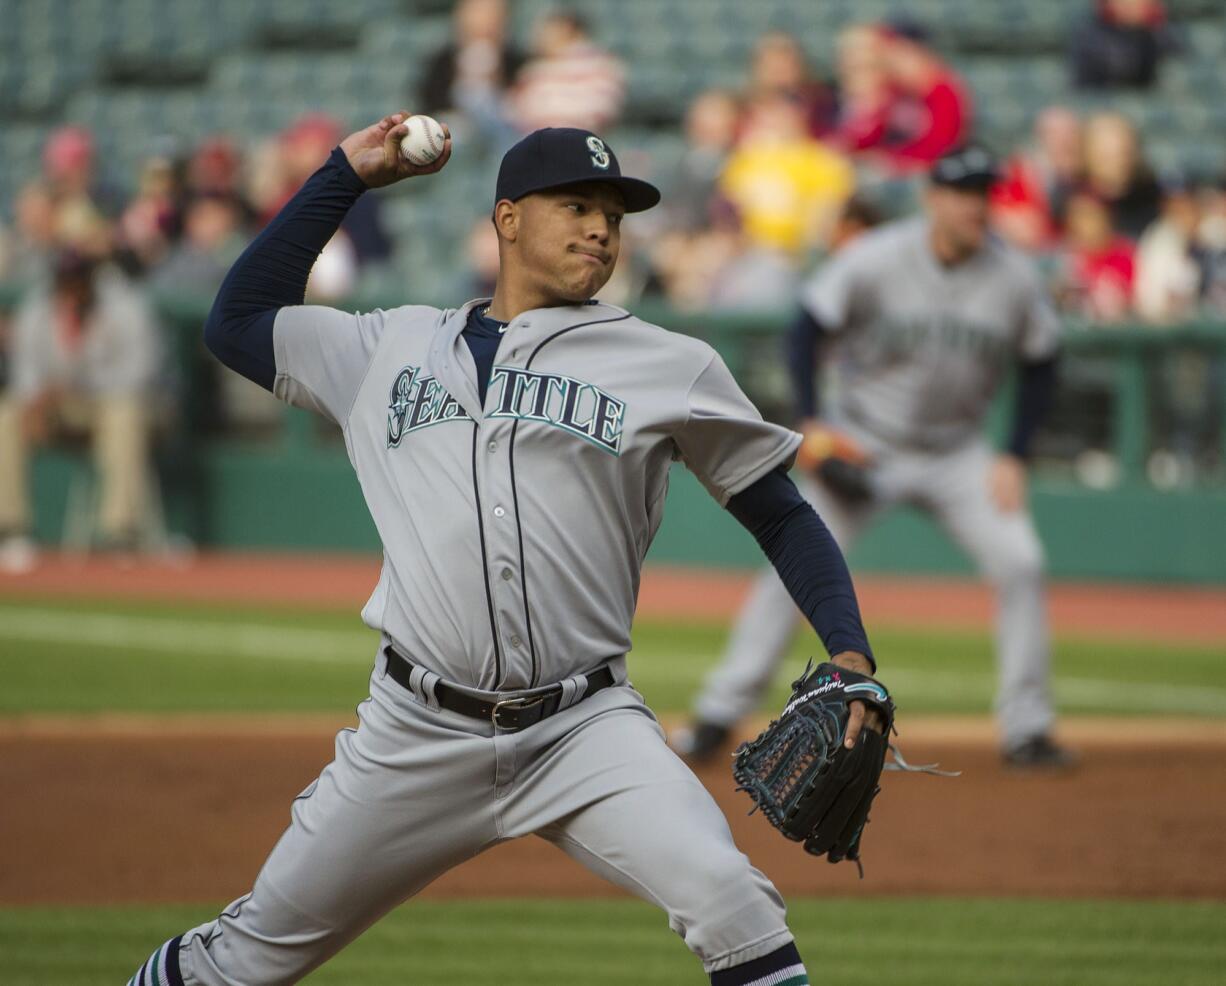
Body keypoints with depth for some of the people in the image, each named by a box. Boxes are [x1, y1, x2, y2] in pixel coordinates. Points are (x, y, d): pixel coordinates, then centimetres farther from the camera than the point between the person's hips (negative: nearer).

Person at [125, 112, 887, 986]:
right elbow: (238, 321, 18)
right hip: (414, 737, 2)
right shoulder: (392, 349, 13)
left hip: (585, 729, -2)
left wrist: (850, 653, -7)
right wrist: (347, 175, 15)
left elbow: (782, 515, 7)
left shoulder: (673, 370, 5)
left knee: (730, 905, -26)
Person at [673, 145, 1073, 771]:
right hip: (862, 446, -2)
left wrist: (1015, 458, -3)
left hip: (956, 455, 2)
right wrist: (811, 424, -17)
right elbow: (810, 327, -8)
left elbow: (1040, 365, 5)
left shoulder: (1014, 279, -8)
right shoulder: (875, 260, -16)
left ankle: (1026, 729, -1)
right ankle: (720, 714, -4)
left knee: (1020, 565, -12)